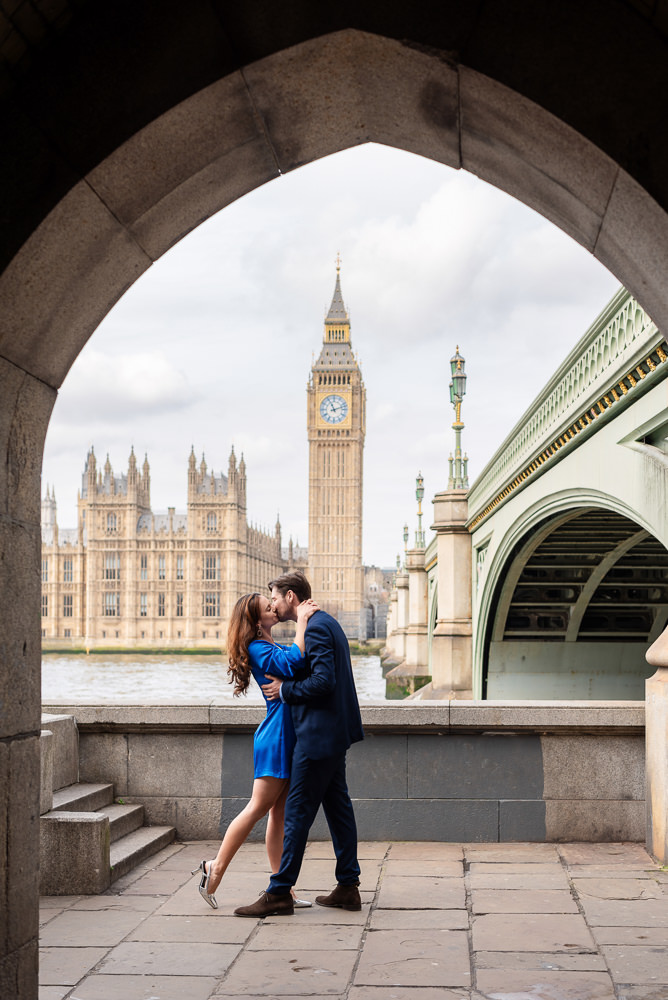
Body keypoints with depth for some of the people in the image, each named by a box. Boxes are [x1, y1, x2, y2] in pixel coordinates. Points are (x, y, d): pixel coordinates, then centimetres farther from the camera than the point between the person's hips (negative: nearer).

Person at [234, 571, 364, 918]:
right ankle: (348, 887, 18)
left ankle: (279, 893, -1)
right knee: (337, 807, 13)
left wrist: (286, 690, -13)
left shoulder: (315, 628, -16)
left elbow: (323, 681, -25)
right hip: (334, 733, 10)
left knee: (297, 812, -5)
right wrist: (288, 683, 9)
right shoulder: (326, 622, 16)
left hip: (319, 735, -10)